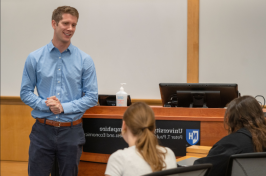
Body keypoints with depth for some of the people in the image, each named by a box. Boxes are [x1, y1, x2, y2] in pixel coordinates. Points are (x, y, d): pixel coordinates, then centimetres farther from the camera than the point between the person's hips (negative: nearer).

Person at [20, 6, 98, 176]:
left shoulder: (85, 60, -1)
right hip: (42, 130, 0)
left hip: (71, 131, 0)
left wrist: (64, 107, -13)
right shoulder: (34, 58, 2)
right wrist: (45, 105, -14)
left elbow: (92, 96, -2)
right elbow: (25, 92, 3)